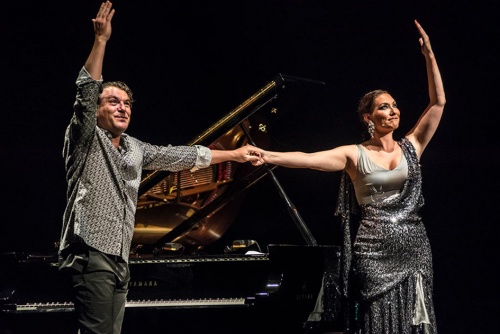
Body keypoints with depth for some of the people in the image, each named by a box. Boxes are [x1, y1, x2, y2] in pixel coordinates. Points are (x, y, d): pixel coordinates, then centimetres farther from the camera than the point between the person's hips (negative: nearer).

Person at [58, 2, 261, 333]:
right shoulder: (86, 139, -1)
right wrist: (101, 40, -23)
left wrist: (233, 154, 30)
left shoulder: (135, 149, 20)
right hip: (91, 254, -8)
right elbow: (86, 92, -16)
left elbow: (177, 156, 26)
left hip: (119, 259, 8)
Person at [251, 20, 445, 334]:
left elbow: (438, 102, 3)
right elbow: (308, 159, -13)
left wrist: (429, 55, -3)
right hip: (373, 252, -3)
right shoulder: (354, 155, 0)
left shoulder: (411, 147, 7)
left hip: (413, 251, 3)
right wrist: (267, 156, -29)